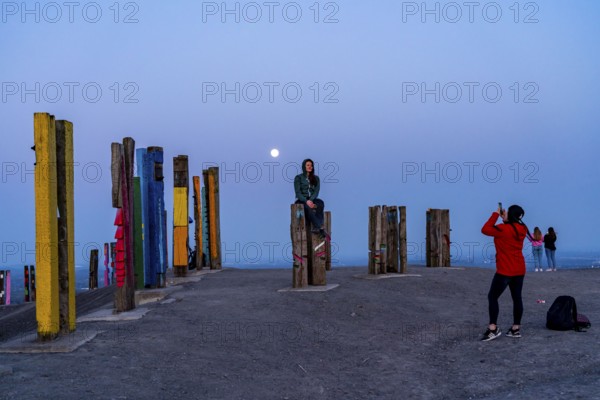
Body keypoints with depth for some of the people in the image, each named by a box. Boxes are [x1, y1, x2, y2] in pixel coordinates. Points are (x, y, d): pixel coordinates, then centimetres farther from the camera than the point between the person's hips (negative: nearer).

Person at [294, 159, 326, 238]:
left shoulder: (316, 178, 15)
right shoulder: (298, 177, 5)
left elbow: (316, 191, 3)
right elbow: (298, 192, -5)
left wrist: (311, 200, -18)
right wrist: (306, 201, -22)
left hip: (312, 200, 3)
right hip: (301, 201, -3)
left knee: (320, 203, -33)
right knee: (308, 207, -39)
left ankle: (315, 227, -46)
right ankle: (321, 228, -49)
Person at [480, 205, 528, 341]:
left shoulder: (504, 229, -20)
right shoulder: (521, 229, 3)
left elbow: (485, 229, -11)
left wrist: (496, 214, -5)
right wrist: (504, 217, 11)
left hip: (505, 271, -7)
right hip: (519, 270, 8)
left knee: (492, 297, 0)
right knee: (517, 298, 10)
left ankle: (493, 328, -5)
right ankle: (516, 328, 14)